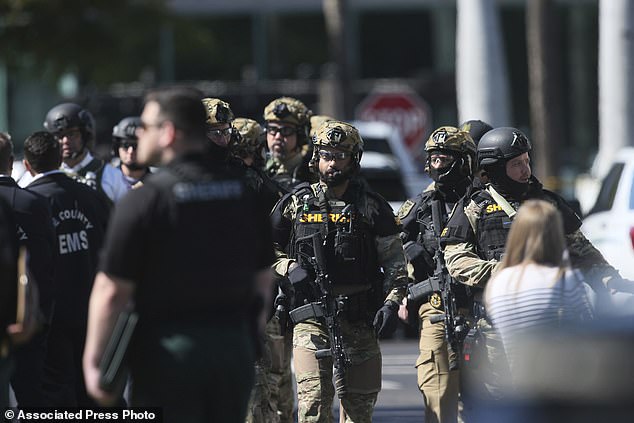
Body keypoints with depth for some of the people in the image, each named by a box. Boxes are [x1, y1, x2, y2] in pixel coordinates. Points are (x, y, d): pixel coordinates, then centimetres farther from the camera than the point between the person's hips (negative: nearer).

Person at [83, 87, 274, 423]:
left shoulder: (145, 199, -12)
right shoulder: (245, 190, 6)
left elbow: (112, 291, -13)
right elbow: (263, 279, 12)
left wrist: (93, 360, -6)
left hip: (169, 353, -5)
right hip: (235, 345, 5)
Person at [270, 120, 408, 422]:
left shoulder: (372, 208, 5)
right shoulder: (297, 202, 6)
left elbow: (395, 262, 5)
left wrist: (392, 303, -9)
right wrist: (289, 268, -5)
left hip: (360, 319, 1)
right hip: (311, 317, -1)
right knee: (313, 399, -15)